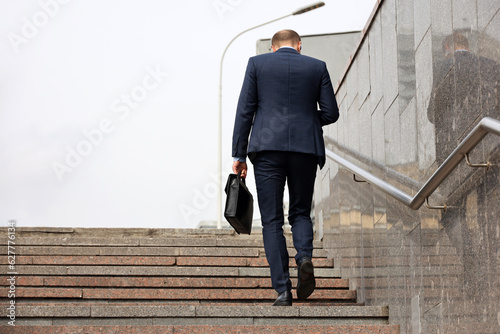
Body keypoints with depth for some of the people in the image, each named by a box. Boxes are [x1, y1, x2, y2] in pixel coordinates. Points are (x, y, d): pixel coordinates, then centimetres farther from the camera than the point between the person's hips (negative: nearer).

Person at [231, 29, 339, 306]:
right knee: (300, 212, 17)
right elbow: (331, 112, 7)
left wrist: (239, 154, 4)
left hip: (268, 148, -1)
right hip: (306, 148, 1)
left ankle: (282, 289, -5)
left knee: (272, 221, 2)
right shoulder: (317, 67, 10)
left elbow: (244, 110, 2)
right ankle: (304, 256, -12)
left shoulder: (257, 63, 7)